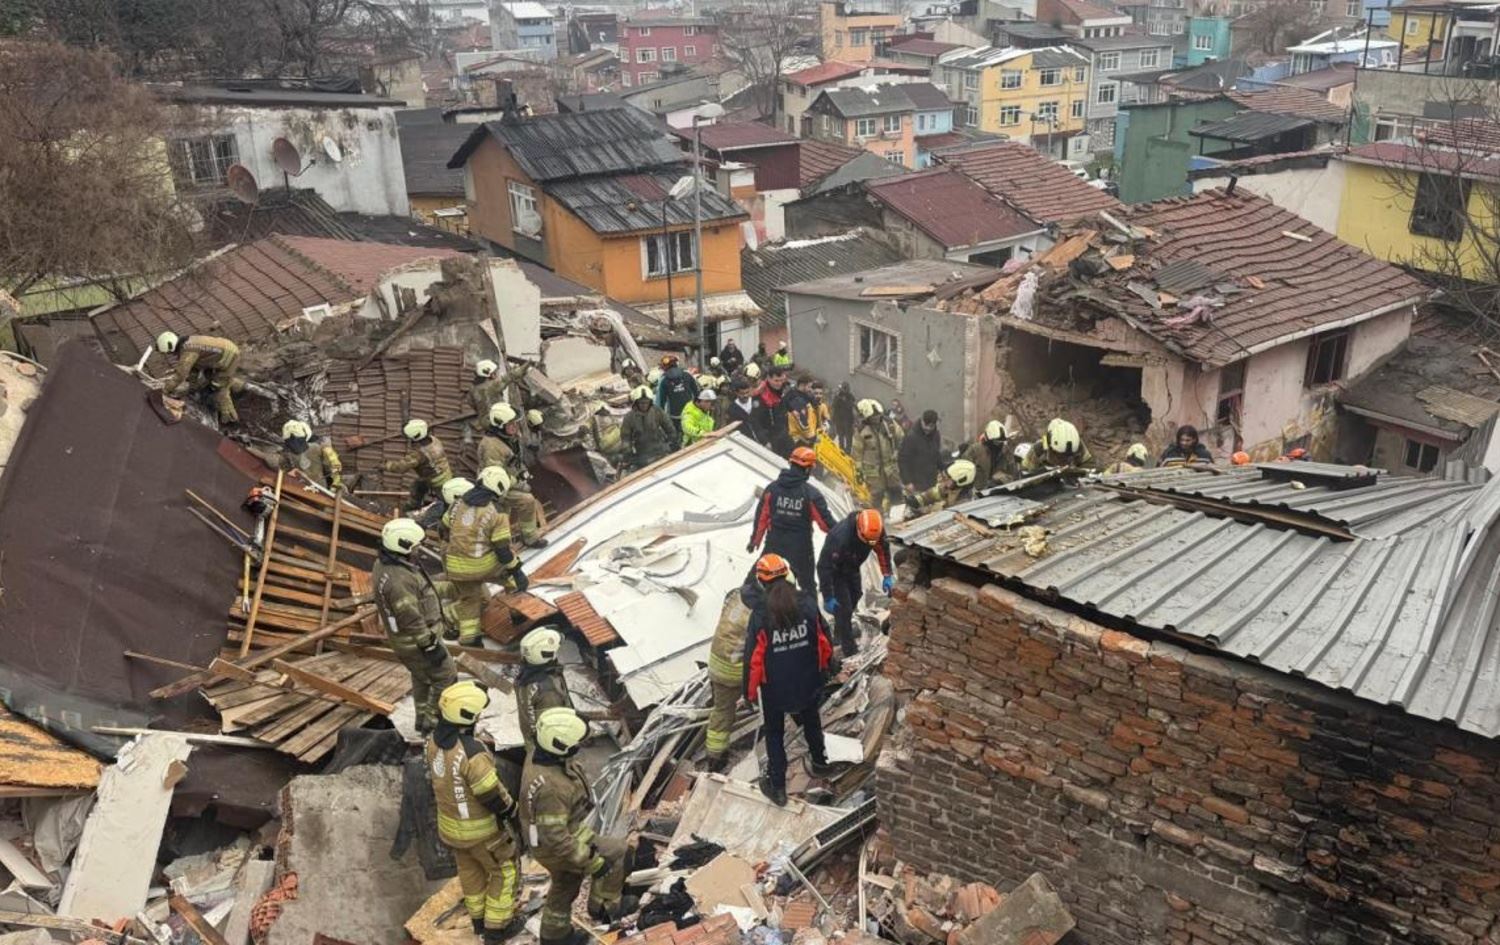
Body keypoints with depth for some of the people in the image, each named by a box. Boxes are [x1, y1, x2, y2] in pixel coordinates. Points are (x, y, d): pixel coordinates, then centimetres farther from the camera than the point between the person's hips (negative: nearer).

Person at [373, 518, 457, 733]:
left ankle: (424, 719, 42)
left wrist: (450, 589, 19)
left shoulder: (385, 564, -1)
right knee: (446, 677, 8)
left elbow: (419, 590, 13)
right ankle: (433, 721, 17)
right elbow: (412, 620, -29)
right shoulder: (398, 580, -33)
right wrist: (431, 646, -21)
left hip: (404, 639, 10)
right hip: (416, 642, -10)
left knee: (422, 678, 27)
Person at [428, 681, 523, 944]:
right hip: (480, 827, -7)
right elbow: (493, 795, -27)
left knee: (471, 870, 29)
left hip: (449, 820, 7)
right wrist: (512, 811, -8)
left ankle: (479, 918, 50)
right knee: (504, 870, 19)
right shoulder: (472, 754, -39)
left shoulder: (435, 739, -14)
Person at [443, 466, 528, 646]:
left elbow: (445, 529, 15)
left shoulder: (459, 503, 3)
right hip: (484, 565, -4)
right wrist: (516, 570, -3)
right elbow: (503, 548, -12)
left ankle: (468, 636, 21)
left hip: (457, 567, 4)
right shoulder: (496, 513, -12)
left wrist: (450, 552, 33)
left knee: (467, 598, 20)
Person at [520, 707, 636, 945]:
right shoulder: (550, 788, -41)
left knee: (565, 885, 29)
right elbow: (556, 839, -34)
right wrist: (592, 862, -24)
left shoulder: (540, 753, -12)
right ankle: (604, 906, 23)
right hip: (557, 847, -9)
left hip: (561, 831, 9)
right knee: (617, 852, 6)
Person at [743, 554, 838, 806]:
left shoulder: (761, 614, -25)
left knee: (774, 734, 18)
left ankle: (777, 787, 28)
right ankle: (820, 763, 51)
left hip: (774, 687, -3)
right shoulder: (808, 604, -16)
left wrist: (750, 691, -3)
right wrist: (826, 665, 16)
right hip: (808, 682, 3)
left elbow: (753, 658, -18)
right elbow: (824, 640, -4)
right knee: (811, 721, 30)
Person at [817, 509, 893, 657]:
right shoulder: (841, 537, -45)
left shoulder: (876, 530, -26)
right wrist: (827, 597, -33)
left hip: (853, 569, 7)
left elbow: (883, 549, -4)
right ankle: (850, 650, 4)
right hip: (835, 571, -7)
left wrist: (887, 575, -9)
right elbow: (824, 566, -37)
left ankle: (840, 630, 51)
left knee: (854, 597, 25)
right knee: (844, 608, -9)